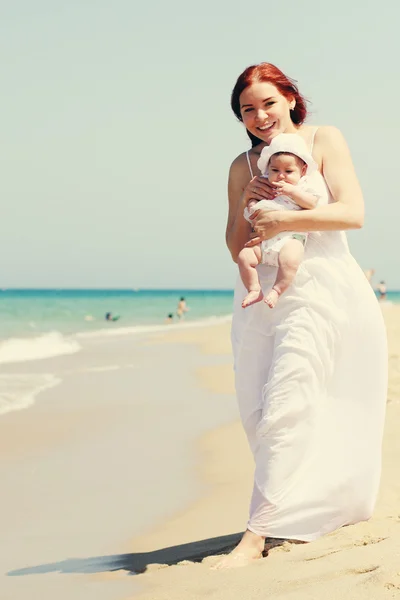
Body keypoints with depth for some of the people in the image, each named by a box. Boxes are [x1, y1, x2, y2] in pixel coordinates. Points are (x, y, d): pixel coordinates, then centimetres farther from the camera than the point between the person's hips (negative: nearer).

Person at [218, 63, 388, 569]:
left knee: (285, 406, -14)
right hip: (261, 294, 5)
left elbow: (353, 213, -7)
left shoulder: (323, 139, 4)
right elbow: (236, 247, 15)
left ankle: (257, 534, -13)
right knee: (256, 415, 2)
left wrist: (284, 220, -16)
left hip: (318, 287, -5)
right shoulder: (243, 166, 14)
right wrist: (246, 202, -4)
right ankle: (301, 510, 20)